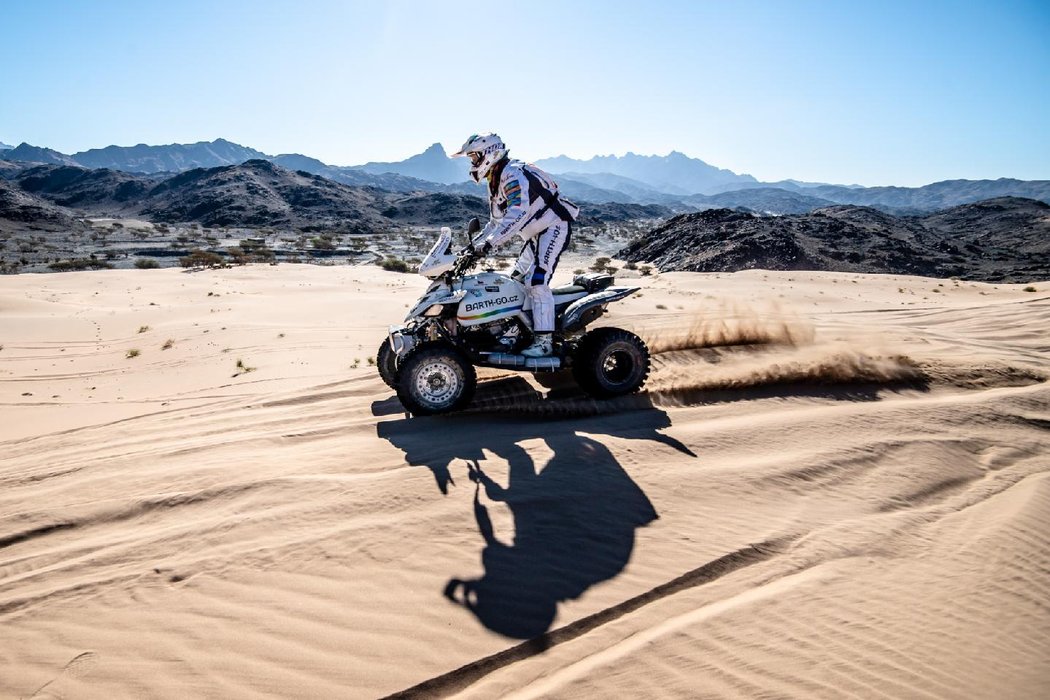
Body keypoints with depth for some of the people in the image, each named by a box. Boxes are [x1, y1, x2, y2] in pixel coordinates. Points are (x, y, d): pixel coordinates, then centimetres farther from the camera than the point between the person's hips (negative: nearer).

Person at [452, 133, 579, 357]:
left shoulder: (514, 175, -21)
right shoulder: (495, 181, 13)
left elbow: (517, 214, -36)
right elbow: (497, 220, 19)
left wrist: (489, 243, -40)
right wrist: (474, 244, 10)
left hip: (554, 227, -11)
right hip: (537, 233, 11)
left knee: (537, 281, -22)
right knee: (517, 279, 13)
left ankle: (543, 341, -21)